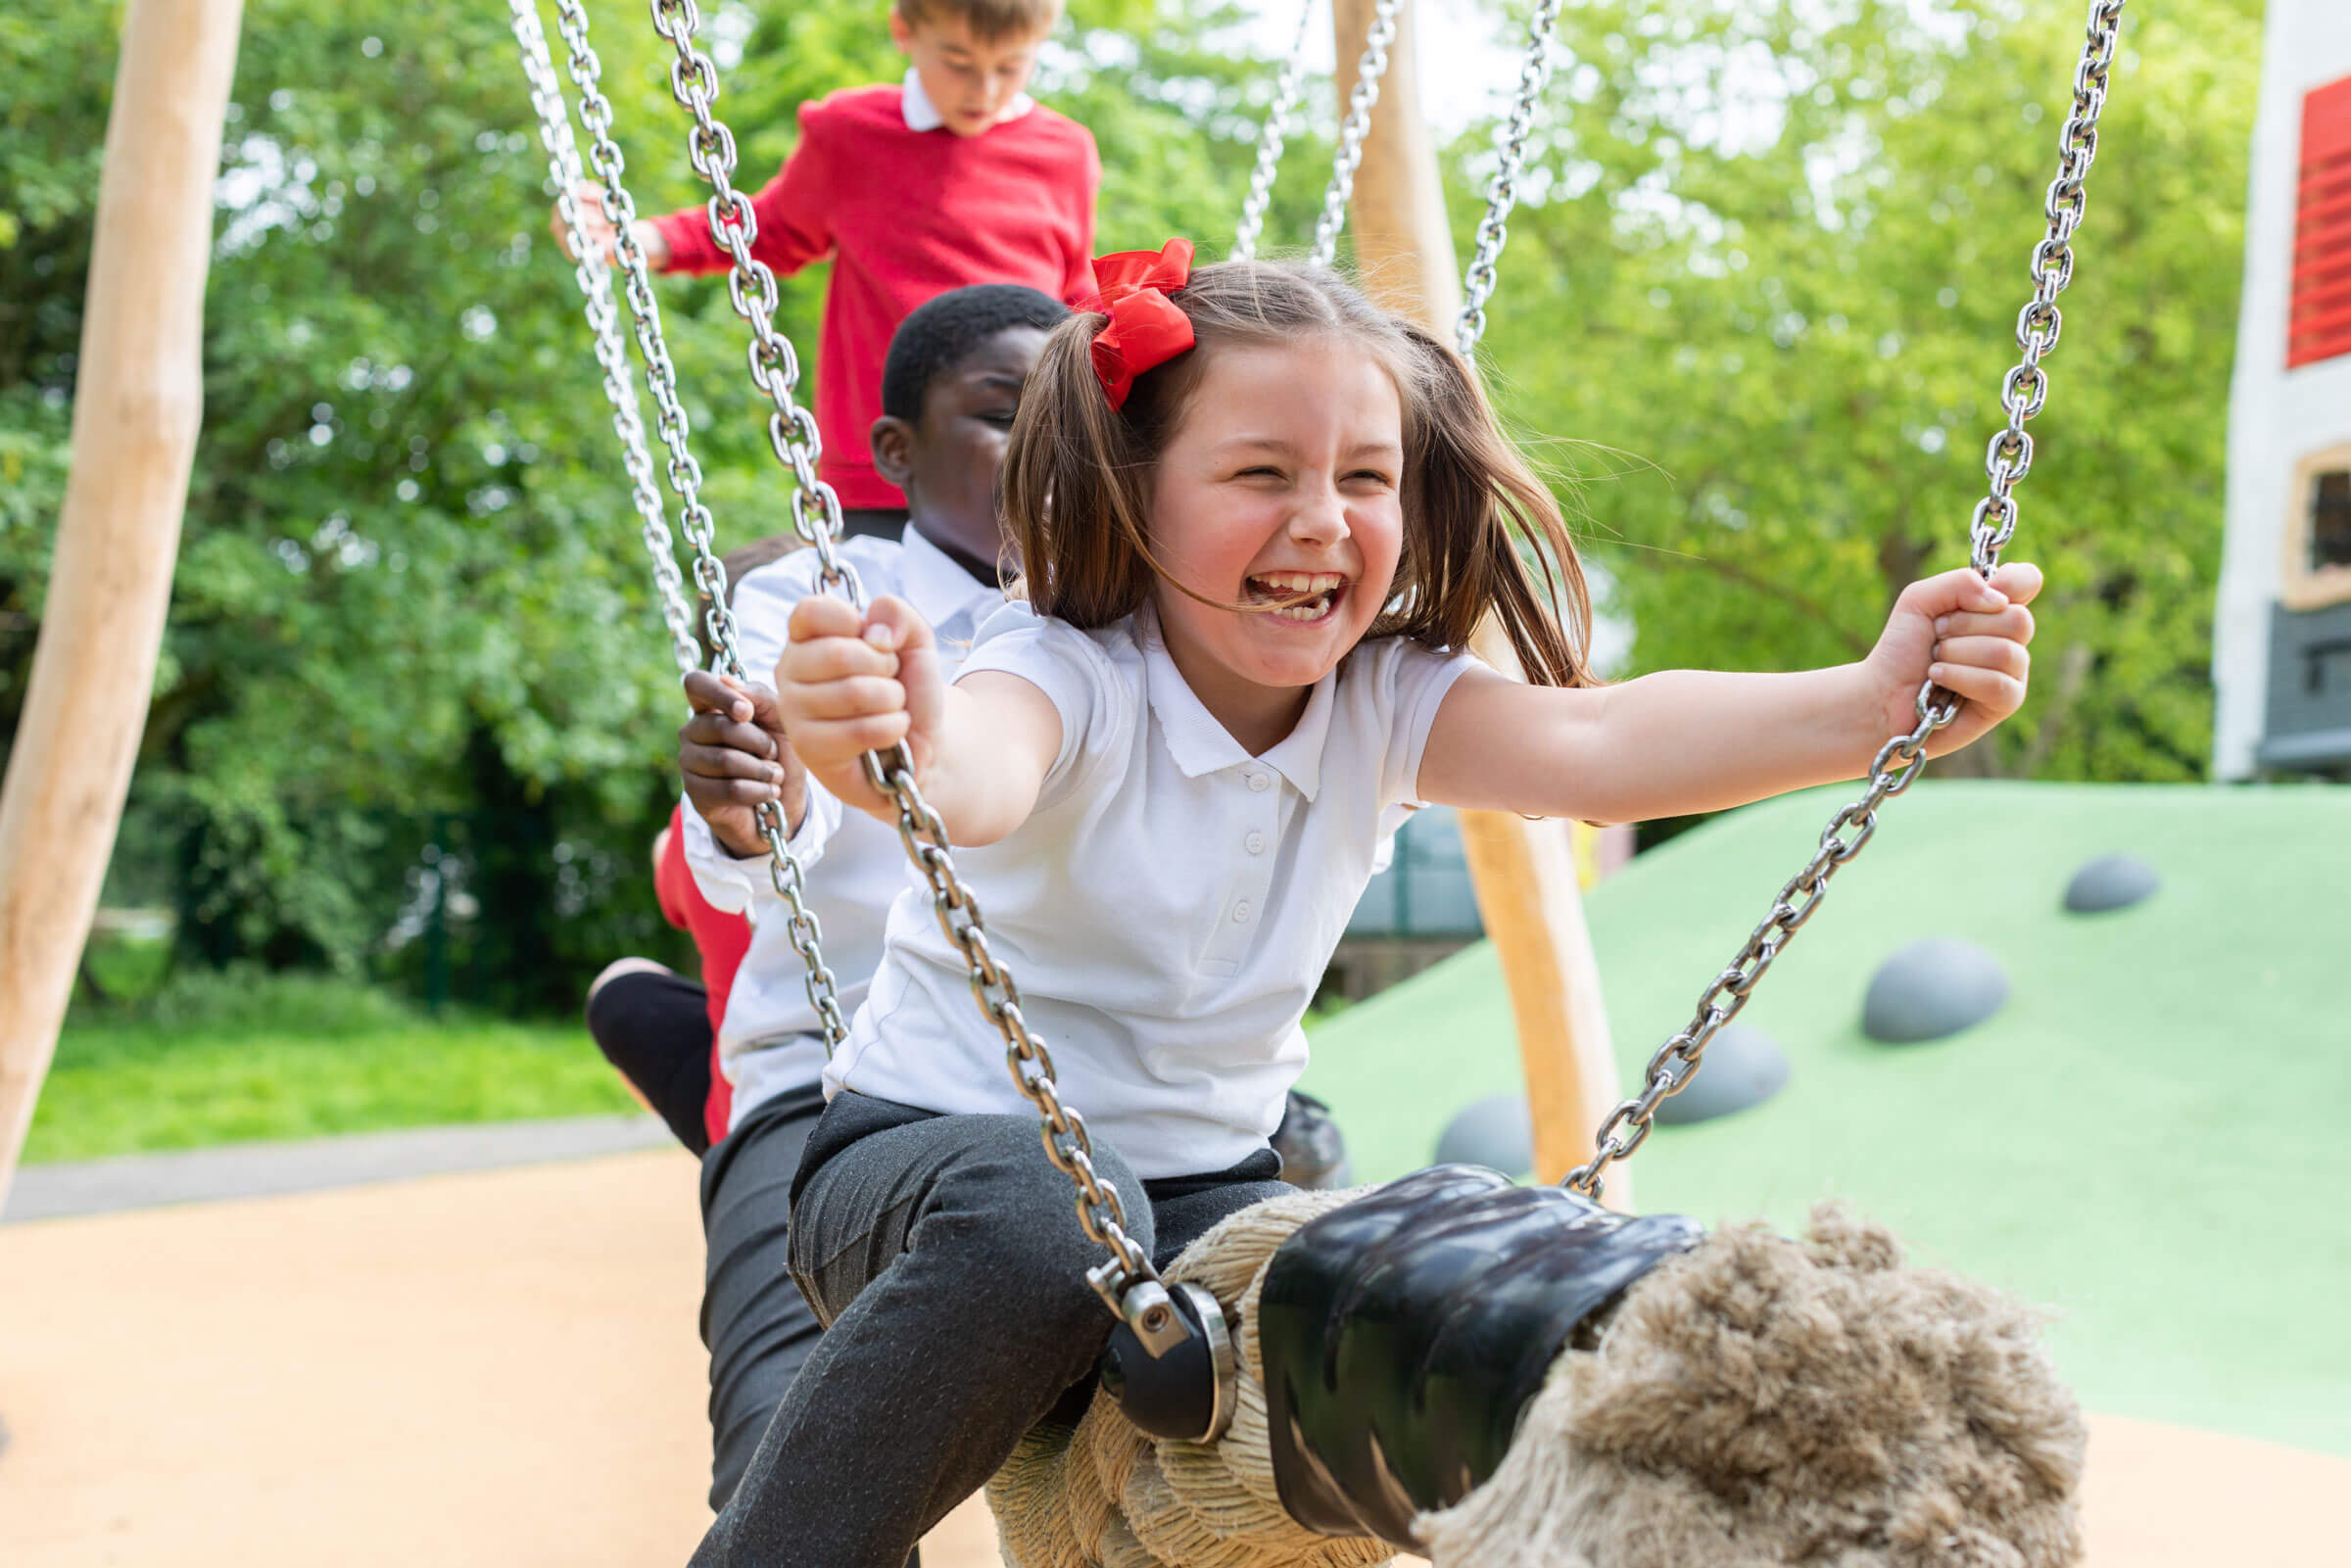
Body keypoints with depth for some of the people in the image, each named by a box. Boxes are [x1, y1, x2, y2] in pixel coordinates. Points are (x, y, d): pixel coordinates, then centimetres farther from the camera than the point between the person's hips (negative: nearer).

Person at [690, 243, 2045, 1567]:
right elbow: (982, 775, -43)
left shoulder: (1386, 703, -6)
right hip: (941, 1149, -4)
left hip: (1206, 1187, 4)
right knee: (1033, 1215, -39)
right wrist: (911, 749, -69)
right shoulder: (1070, 677, -19)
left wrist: (1871, 706, -40)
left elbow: (1596, 745, -24)